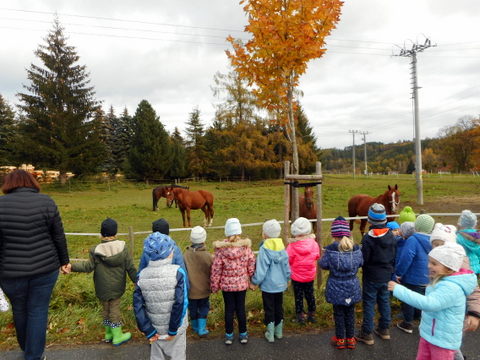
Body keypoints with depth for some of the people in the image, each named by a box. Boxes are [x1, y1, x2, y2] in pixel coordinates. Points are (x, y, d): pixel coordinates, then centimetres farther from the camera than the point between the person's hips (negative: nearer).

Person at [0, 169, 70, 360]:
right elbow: (59, 237, -3)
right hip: (44, 269, -1)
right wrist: (64, 261, 9)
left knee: (19, 310, 24)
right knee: (38, 312, 13)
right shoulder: (46, 202, -8)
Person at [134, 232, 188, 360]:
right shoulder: (177, 272, -20)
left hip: (156, 328, 3)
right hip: (175, 326, -3)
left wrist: (148, 331, -4)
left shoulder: (142, 275, -11)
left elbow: (137, 306, -10)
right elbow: (180, 303, -22)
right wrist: (173, 330, -12)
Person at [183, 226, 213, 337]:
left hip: (191, 289, 1)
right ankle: (202, 329, 18)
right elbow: (212, 273, -9)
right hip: (204, 289, -1)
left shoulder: (185, 255, -17)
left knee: (192, 308, 21)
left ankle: (195, 327, 38)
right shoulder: (208, 256, -19)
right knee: (203, 308, 19)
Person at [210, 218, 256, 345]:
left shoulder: (221, 249, -18)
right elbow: (251, 265, -6)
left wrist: (214, 286, 2)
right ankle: (243, 334, 31)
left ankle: (229, 335, 30)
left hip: (226, 284, -1)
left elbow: (216, 270, -11)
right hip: (242, 283, 1)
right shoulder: (246, 246, -14)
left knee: (229, 309, 14)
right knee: (241, 308, 16)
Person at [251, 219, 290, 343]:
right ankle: (279, 331, 35)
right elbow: (287, 267, 3)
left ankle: (270, 334, 24)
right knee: (279, 308, 20)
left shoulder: (264, 249, -23)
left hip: (268, 286, -5)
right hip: (280, 285, 5)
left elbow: (261, 270, -20)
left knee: (269, 310, 11)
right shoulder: (282, 248, -6)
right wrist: (287, 279, 20)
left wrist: (255, 282, -4)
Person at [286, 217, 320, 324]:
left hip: (296, 276, -3)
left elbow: (288, 260, -15)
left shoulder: (292, 246, -24)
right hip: (310, 275, 3)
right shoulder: (313, 243, -14)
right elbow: (317, 256, 1)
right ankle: (312, 314, 33)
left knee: (298, 295, 12)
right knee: (310, 294, 20)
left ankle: (300, 315, 22)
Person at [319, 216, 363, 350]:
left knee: (339, 313, 14)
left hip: (336, 288, -2)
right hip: (352, 287, 3)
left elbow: (323, 265, -9)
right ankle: (350, 339, 33)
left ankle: (340, 339, 27)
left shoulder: (330, 249, -20)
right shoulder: (356, 248, -10)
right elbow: (361, 263, 5)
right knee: (350, 312, 19)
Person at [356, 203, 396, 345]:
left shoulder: (368, 238, -22)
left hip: (371, 276, -6)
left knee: (369, 303, 4)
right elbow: (394, 257, 7)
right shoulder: (391, 237, -2)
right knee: (384, 301, 18)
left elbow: (363, 259, -19)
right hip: (387, 275, 6)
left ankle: (367, 334, 12)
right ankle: (384, 330, 33)